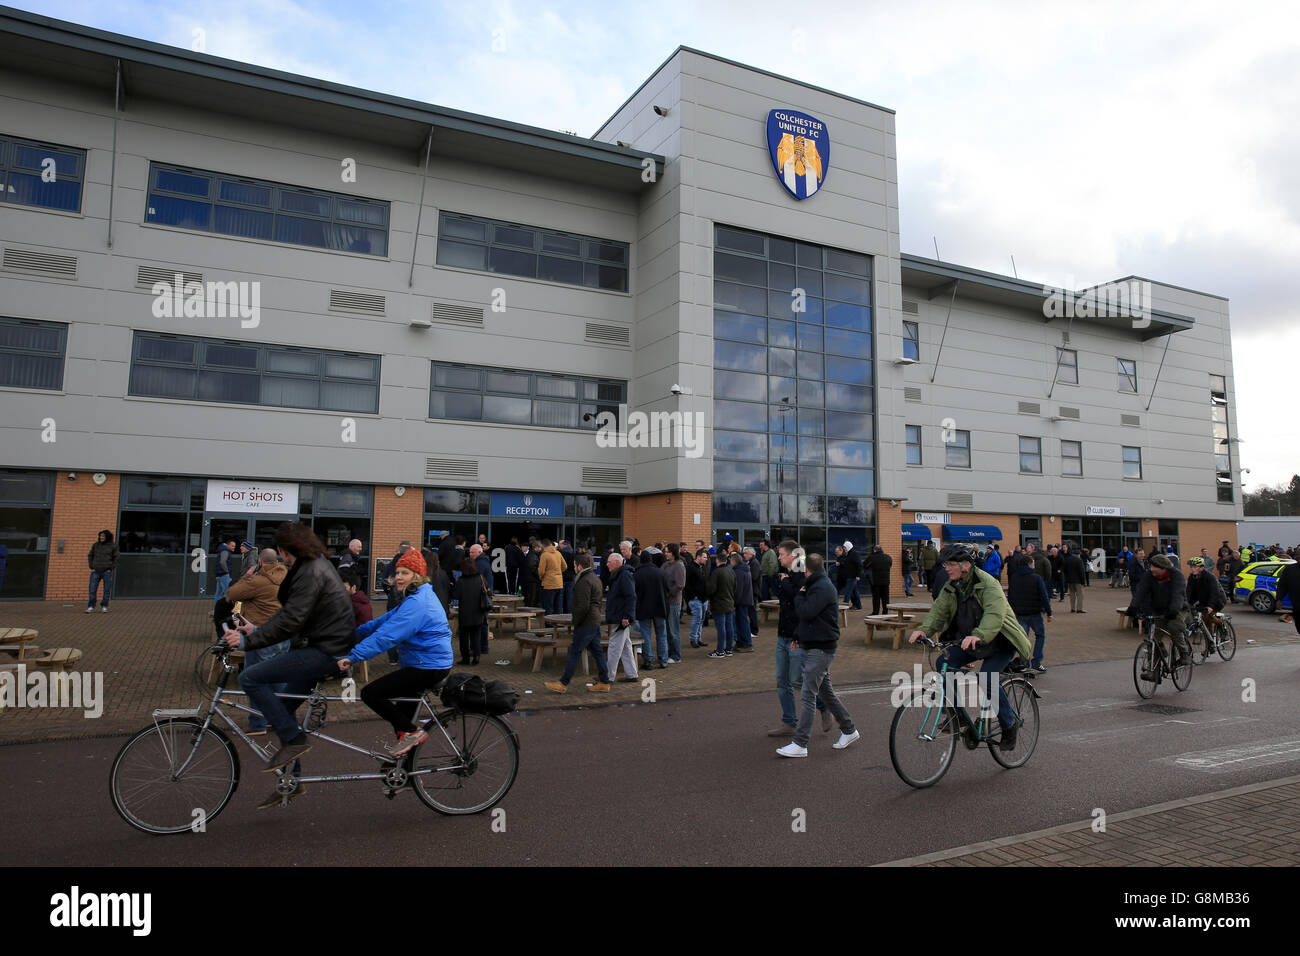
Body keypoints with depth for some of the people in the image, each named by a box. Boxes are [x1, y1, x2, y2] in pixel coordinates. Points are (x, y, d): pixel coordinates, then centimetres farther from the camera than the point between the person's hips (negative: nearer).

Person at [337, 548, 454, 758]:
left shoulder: (417, 602, -20)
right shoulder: (418, 596, 14)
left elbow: (387, 635, -28)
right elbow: (386, 620, 15)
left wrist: (353, 656, -30)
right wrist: (355, 632, 7)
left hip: (427, 667, -11)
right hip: (432, 663, 11)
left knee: (370, 694, -12)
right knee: (404, 709, 23)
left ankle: (411, 732, -3)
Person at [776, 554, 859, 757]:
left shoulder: (822, 587, -16)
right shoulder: (817, 585, 16)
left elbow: (805, 612, -24)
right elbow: (804, 614, 20)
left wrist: (799, 595, -6)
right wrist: (798, 636, 10)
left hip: (821, 648, -10)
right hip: (815, 646, 10)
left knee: (808, 694, -10)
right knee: (825, 691, 17)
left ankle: (800, 744, -8)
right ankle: (849, 730, 30)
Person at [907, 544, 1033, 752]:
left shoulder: (988, 585, -22)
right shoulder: (951, 587, 0)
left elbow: (995, 615, -38)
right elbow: (938, 610, -8)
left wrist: (978, 635, -55)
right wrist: (923, 629, -28)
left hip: (999, 642, -6)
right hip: (967, 640, 7)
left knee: (987, 678, -25)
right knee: (944, 662, -16)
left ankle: (1010, 724, 0)